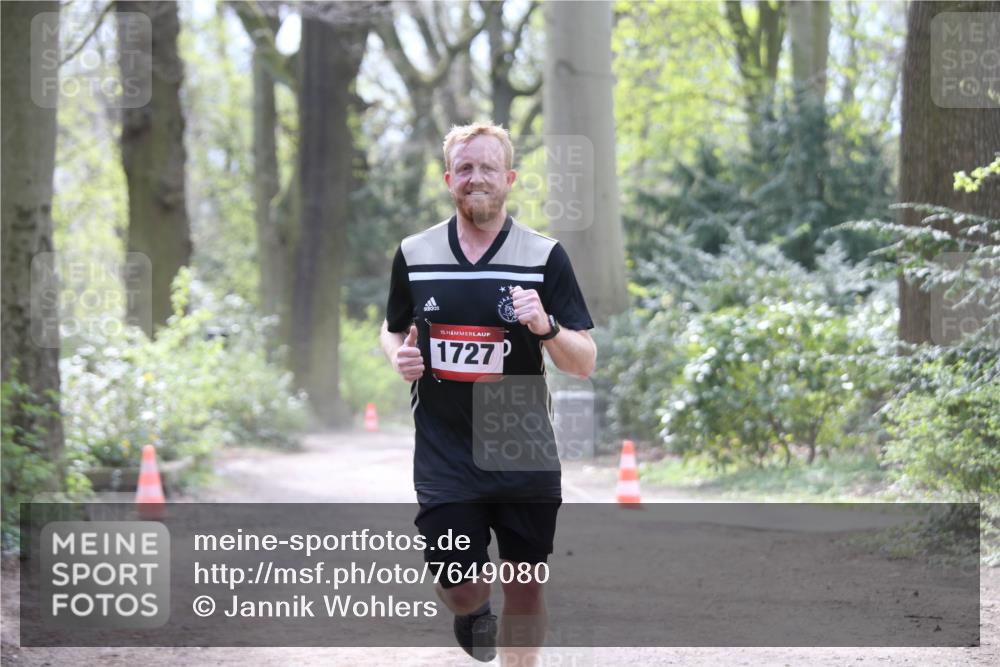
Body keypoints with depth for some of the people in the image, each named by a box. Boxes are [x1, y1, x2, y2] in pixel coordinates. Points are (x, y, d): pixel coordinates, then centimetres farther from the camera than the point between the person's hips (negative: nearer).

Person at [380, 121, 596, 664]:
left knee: (524, 588, 5)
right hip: (444, 456, 1)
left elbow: (585, 364, -5)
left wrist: (546, 326, -25)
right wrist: (399, 356, -4)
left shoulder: (545, 257, -4)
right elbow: (392, 329, 19)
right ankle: (474, 615, 30)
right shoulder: (414, 254, 2)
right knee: (458, 590, -6)